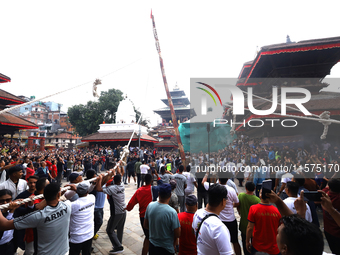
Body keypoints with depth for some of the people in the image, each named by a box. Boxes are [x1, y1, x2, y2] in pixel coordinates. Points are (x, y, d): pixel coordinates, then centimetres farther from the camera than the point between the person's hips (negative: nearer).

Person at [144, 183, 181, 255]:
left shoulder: (150, 205, -12)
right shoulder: (172, 212, -28)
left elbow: (145, 225, 1)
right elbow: (177, 234, -19)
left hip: (152, 246, 5)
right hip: (166, 249, -4)